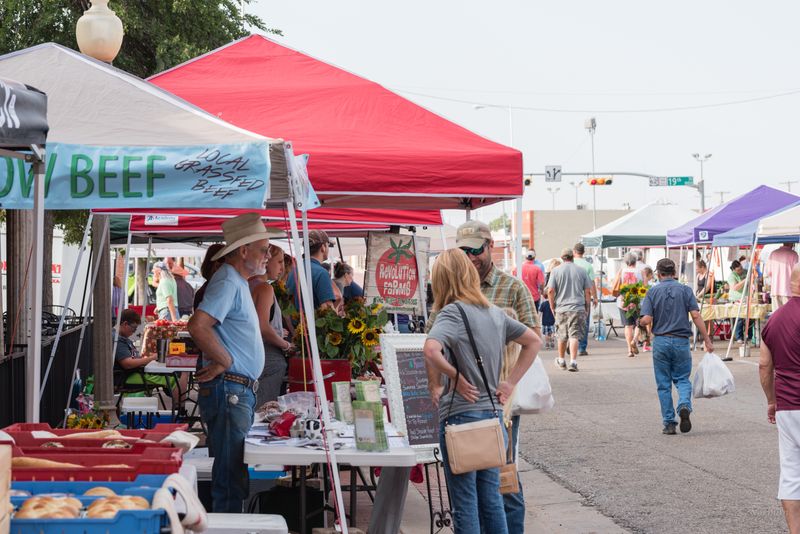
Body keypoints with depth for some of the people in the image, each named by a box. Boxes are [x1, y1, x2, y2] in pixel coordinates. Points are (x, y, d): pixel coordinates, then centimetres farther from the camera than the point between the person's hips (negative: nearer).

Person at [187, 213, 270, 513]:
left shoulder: (238, 282, 19)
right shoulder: (228, 283, -15)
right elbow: (198, 326, -28)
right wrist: (225, 361, -18)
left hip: (240, 392, 10)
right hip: (229, 390, -10)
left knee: (235, 473, 14)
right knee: (230, 475, -8)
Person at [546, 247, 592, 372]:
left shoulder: (556, 270, 1)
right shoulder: (581, 271, 4)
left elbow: (550, 290, -4)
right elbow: (588, 292, 5)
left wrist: (552, 306, 6)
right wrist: (587, 308, 14)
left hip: (561, 308, 1)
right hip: (578, 308, -1)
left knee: (562, 336, 13)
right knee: (574, 336, -4)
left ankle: (561, 360, 28)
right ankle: (573, 362, -14)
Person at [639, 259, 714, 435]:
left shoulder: (652, 293, -1)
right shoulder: (685, 290, 0)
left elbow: (646, 320, -11)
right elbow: (696, 316, -7)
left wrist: (640, 322, 12)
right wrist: (707, 340, -5)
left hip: (661, 342, 0)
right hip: (681, 341, 0)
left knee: (663, 384, 9)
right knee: (682, 379, 13)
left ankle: (669, 423, 8)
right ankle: (684, 406, -15)